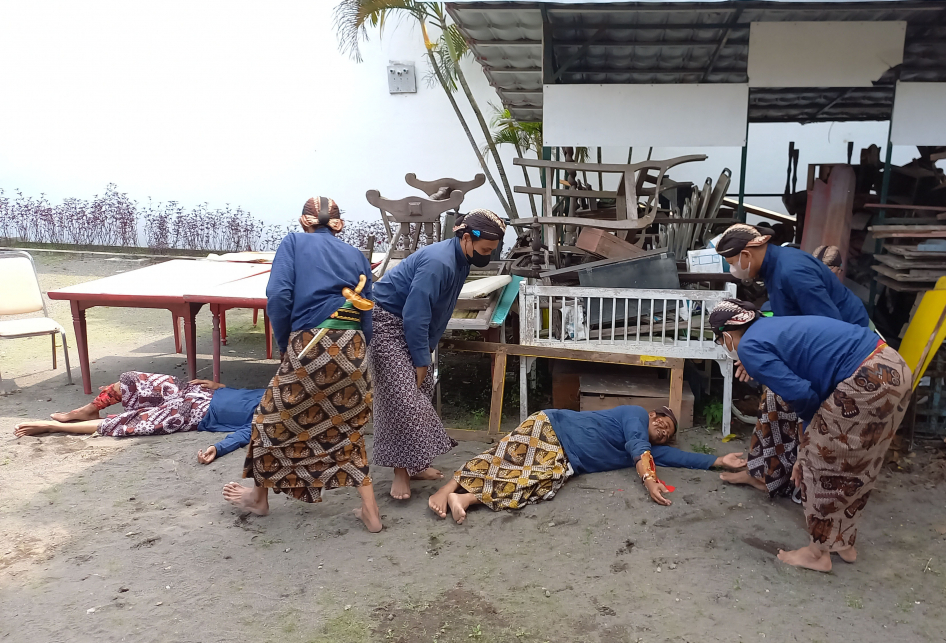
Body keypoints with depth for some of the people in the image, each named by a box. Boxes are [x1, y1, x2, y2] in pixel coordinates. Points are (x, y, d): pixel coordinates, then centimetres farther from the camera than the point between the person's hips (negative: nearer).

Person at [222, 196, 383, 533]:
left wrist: (285, 344, 5)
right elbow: (366, 317, 12)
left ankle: (259, 496, 39)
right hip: (352, 350, 4)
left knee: (275, 419, 19)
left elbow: (278, 297, -7)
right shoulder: (356, 256, 18)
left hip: (310, 345, -4)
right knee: (347, 430, 21)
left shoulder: (294, 242, 8)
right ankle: (370, 512, 20)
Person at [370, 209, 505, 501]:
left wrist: (426, 352, 8)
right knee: (403, 396, -13)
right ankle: (402, 472, -4)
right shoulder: (438, 262, -28)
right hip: (386, 322, -10)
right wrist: (421, 360, -19)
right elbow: (415, 315, -27)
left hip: (410, 325, 10)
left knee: (422, 392, 9)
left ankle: (414, 464, 18)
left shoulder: (461, 261, 2)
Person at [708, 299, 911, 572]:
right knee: (853, 466, 23)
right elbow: (810, 386, 23)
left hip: (866, 381, -10)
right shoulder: (773, 327, 22)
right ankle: (844, 542, 39)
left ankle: (819, 552, 22)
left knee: (821, 461, 8)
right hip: (893, 368, 10)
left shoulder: (749, 346, -6)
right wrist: (808, 445, 26)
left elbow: (801, 394, -11)